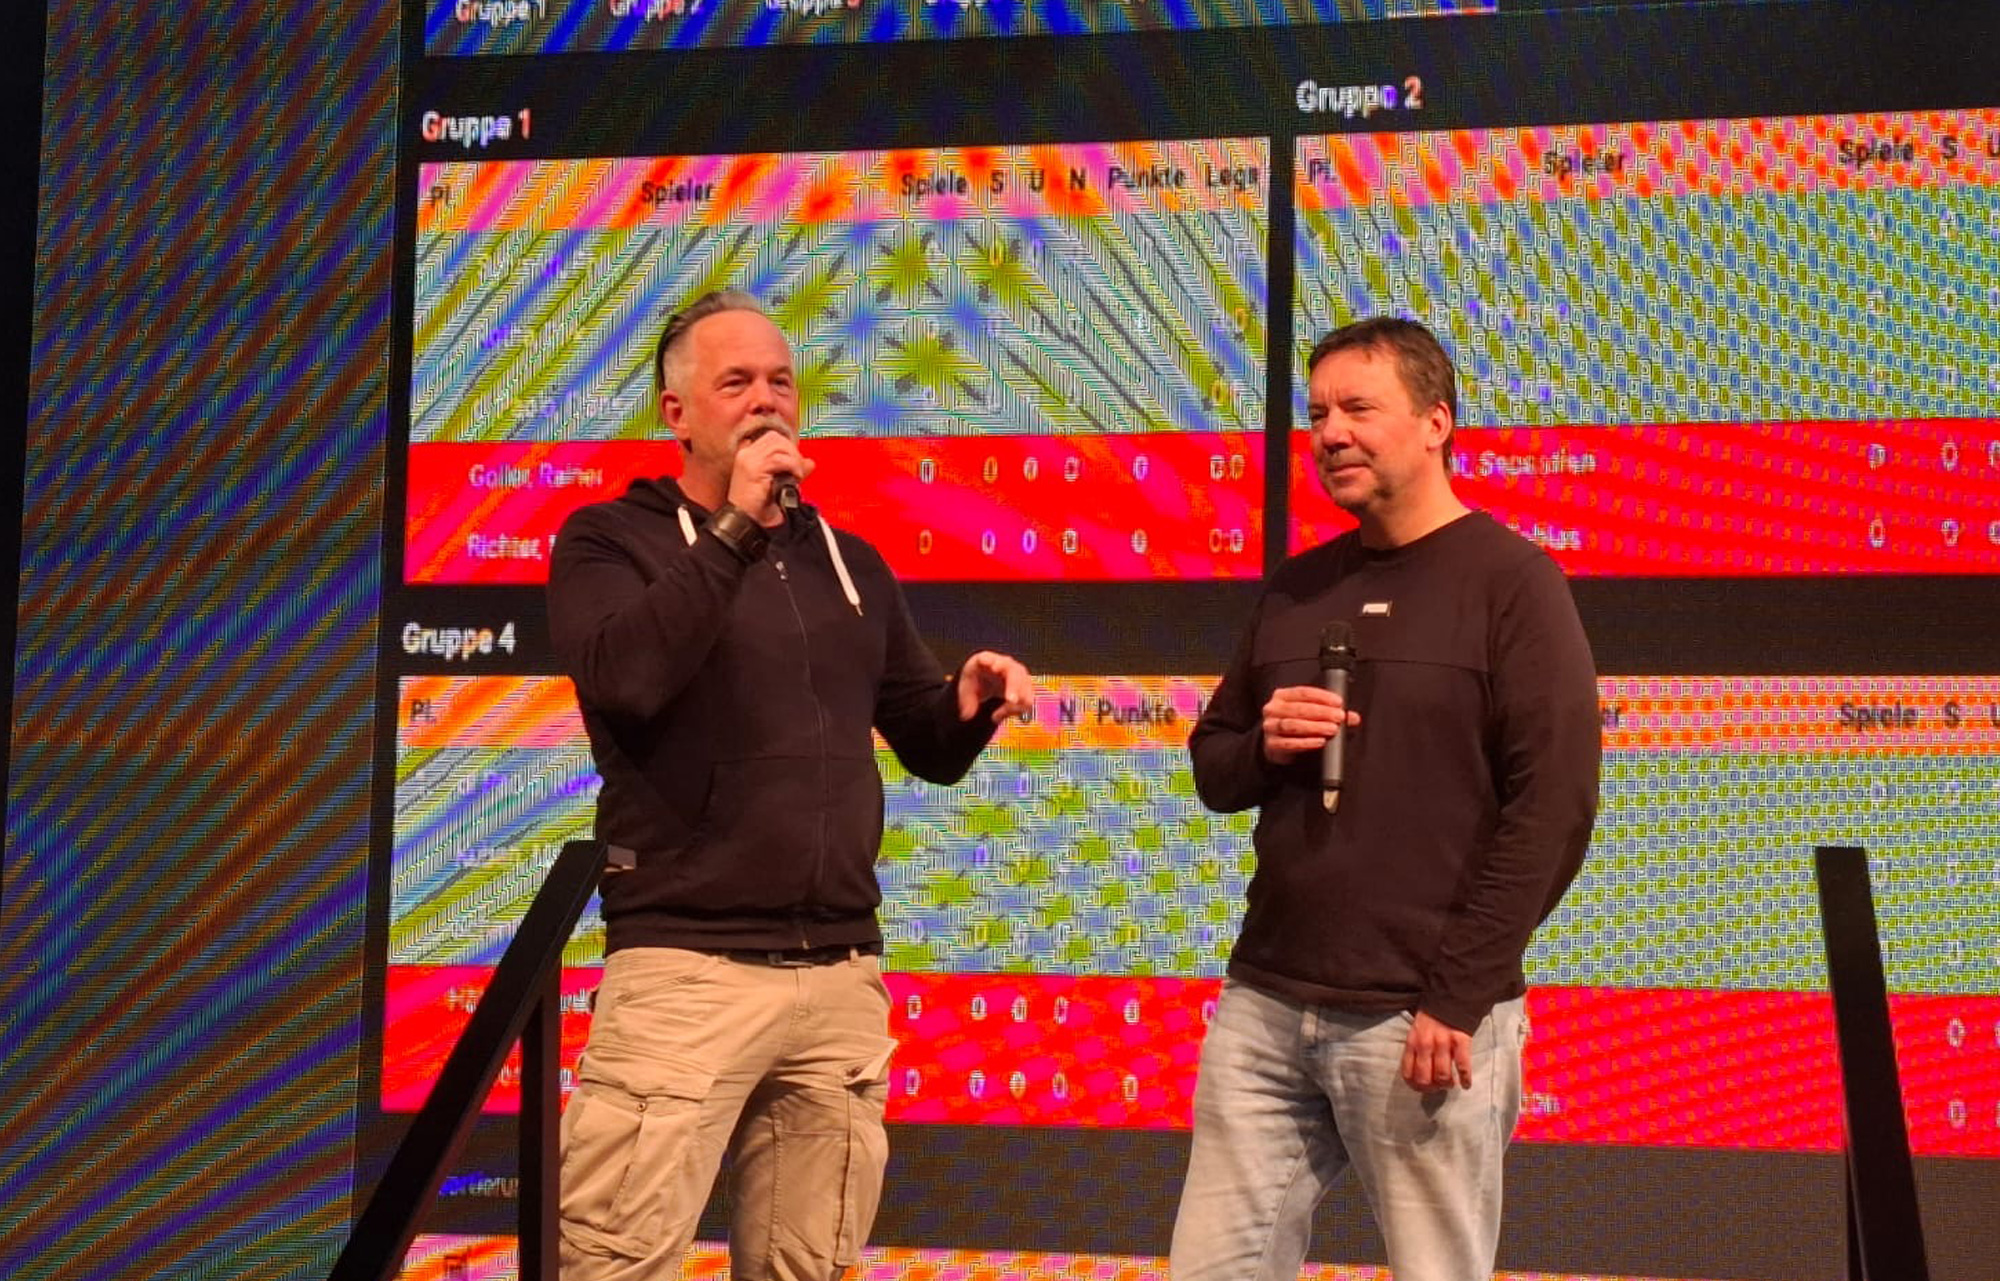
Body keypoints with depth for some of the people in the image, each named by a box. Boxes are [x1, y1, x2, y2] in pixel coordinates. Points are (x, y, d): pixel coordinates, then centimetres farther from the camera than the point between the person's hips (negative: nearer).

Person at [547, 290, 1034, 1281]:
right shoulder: (612, 540, 3)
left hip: (841, 977, 5)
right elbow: (621, 679, -17)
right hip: (684, 967, -5)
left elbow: (927, 749, 22)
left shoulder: (850, 563, 19)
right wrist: (734, 529, -15)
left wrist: (968, 707, -1)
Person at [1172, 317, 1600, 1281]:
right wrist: (1263, 748, -5)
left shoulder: (1507, 579, -5)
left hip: (1421, 1020, -5)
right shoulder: (1294, 589, 14)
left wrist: (1455, 997, -15)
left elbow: (1554, 806, -11)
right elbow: (1213, 768, 19)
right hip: (1263, 1007, 6)